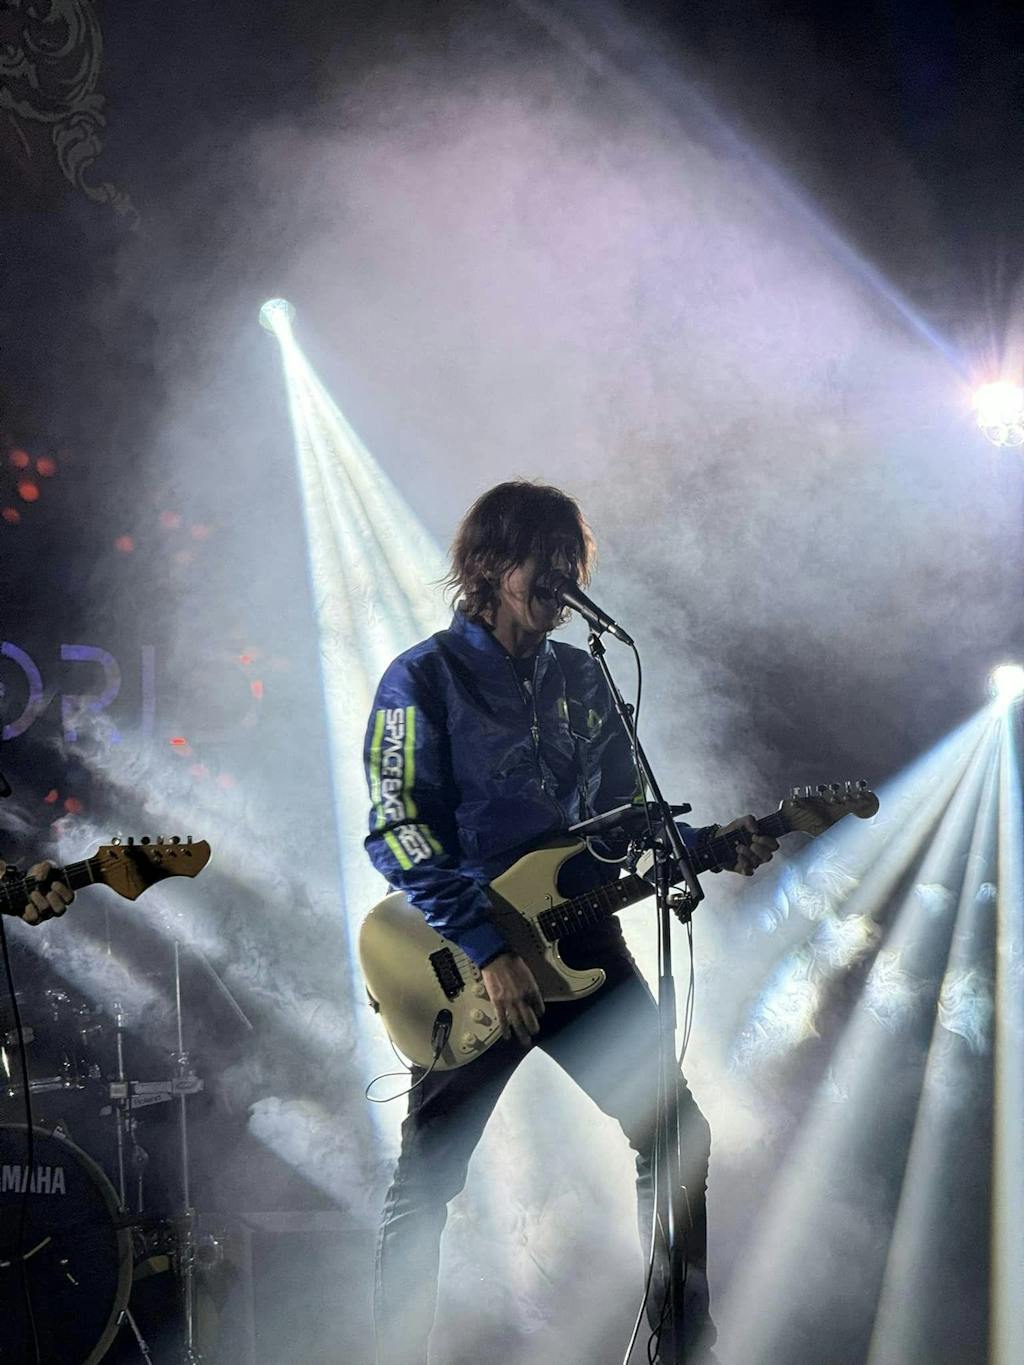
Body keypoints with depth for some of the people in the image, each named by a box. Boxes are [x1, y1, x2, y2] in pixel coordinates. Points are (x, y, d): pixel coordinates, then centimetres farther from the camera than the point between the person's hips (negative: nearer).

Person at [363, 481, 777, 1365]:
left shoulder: (583, 679, 13)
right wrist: (487, 950, -21)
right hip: (467, 962, -5)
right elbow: (399, 834, -13)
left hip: (583, 948, 6)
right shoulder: (424, 679, -6)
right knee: (427, 1182, 0)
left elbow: (625, 818, 17)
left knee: (676, 1133, 3)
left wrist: (709, 845, -2)